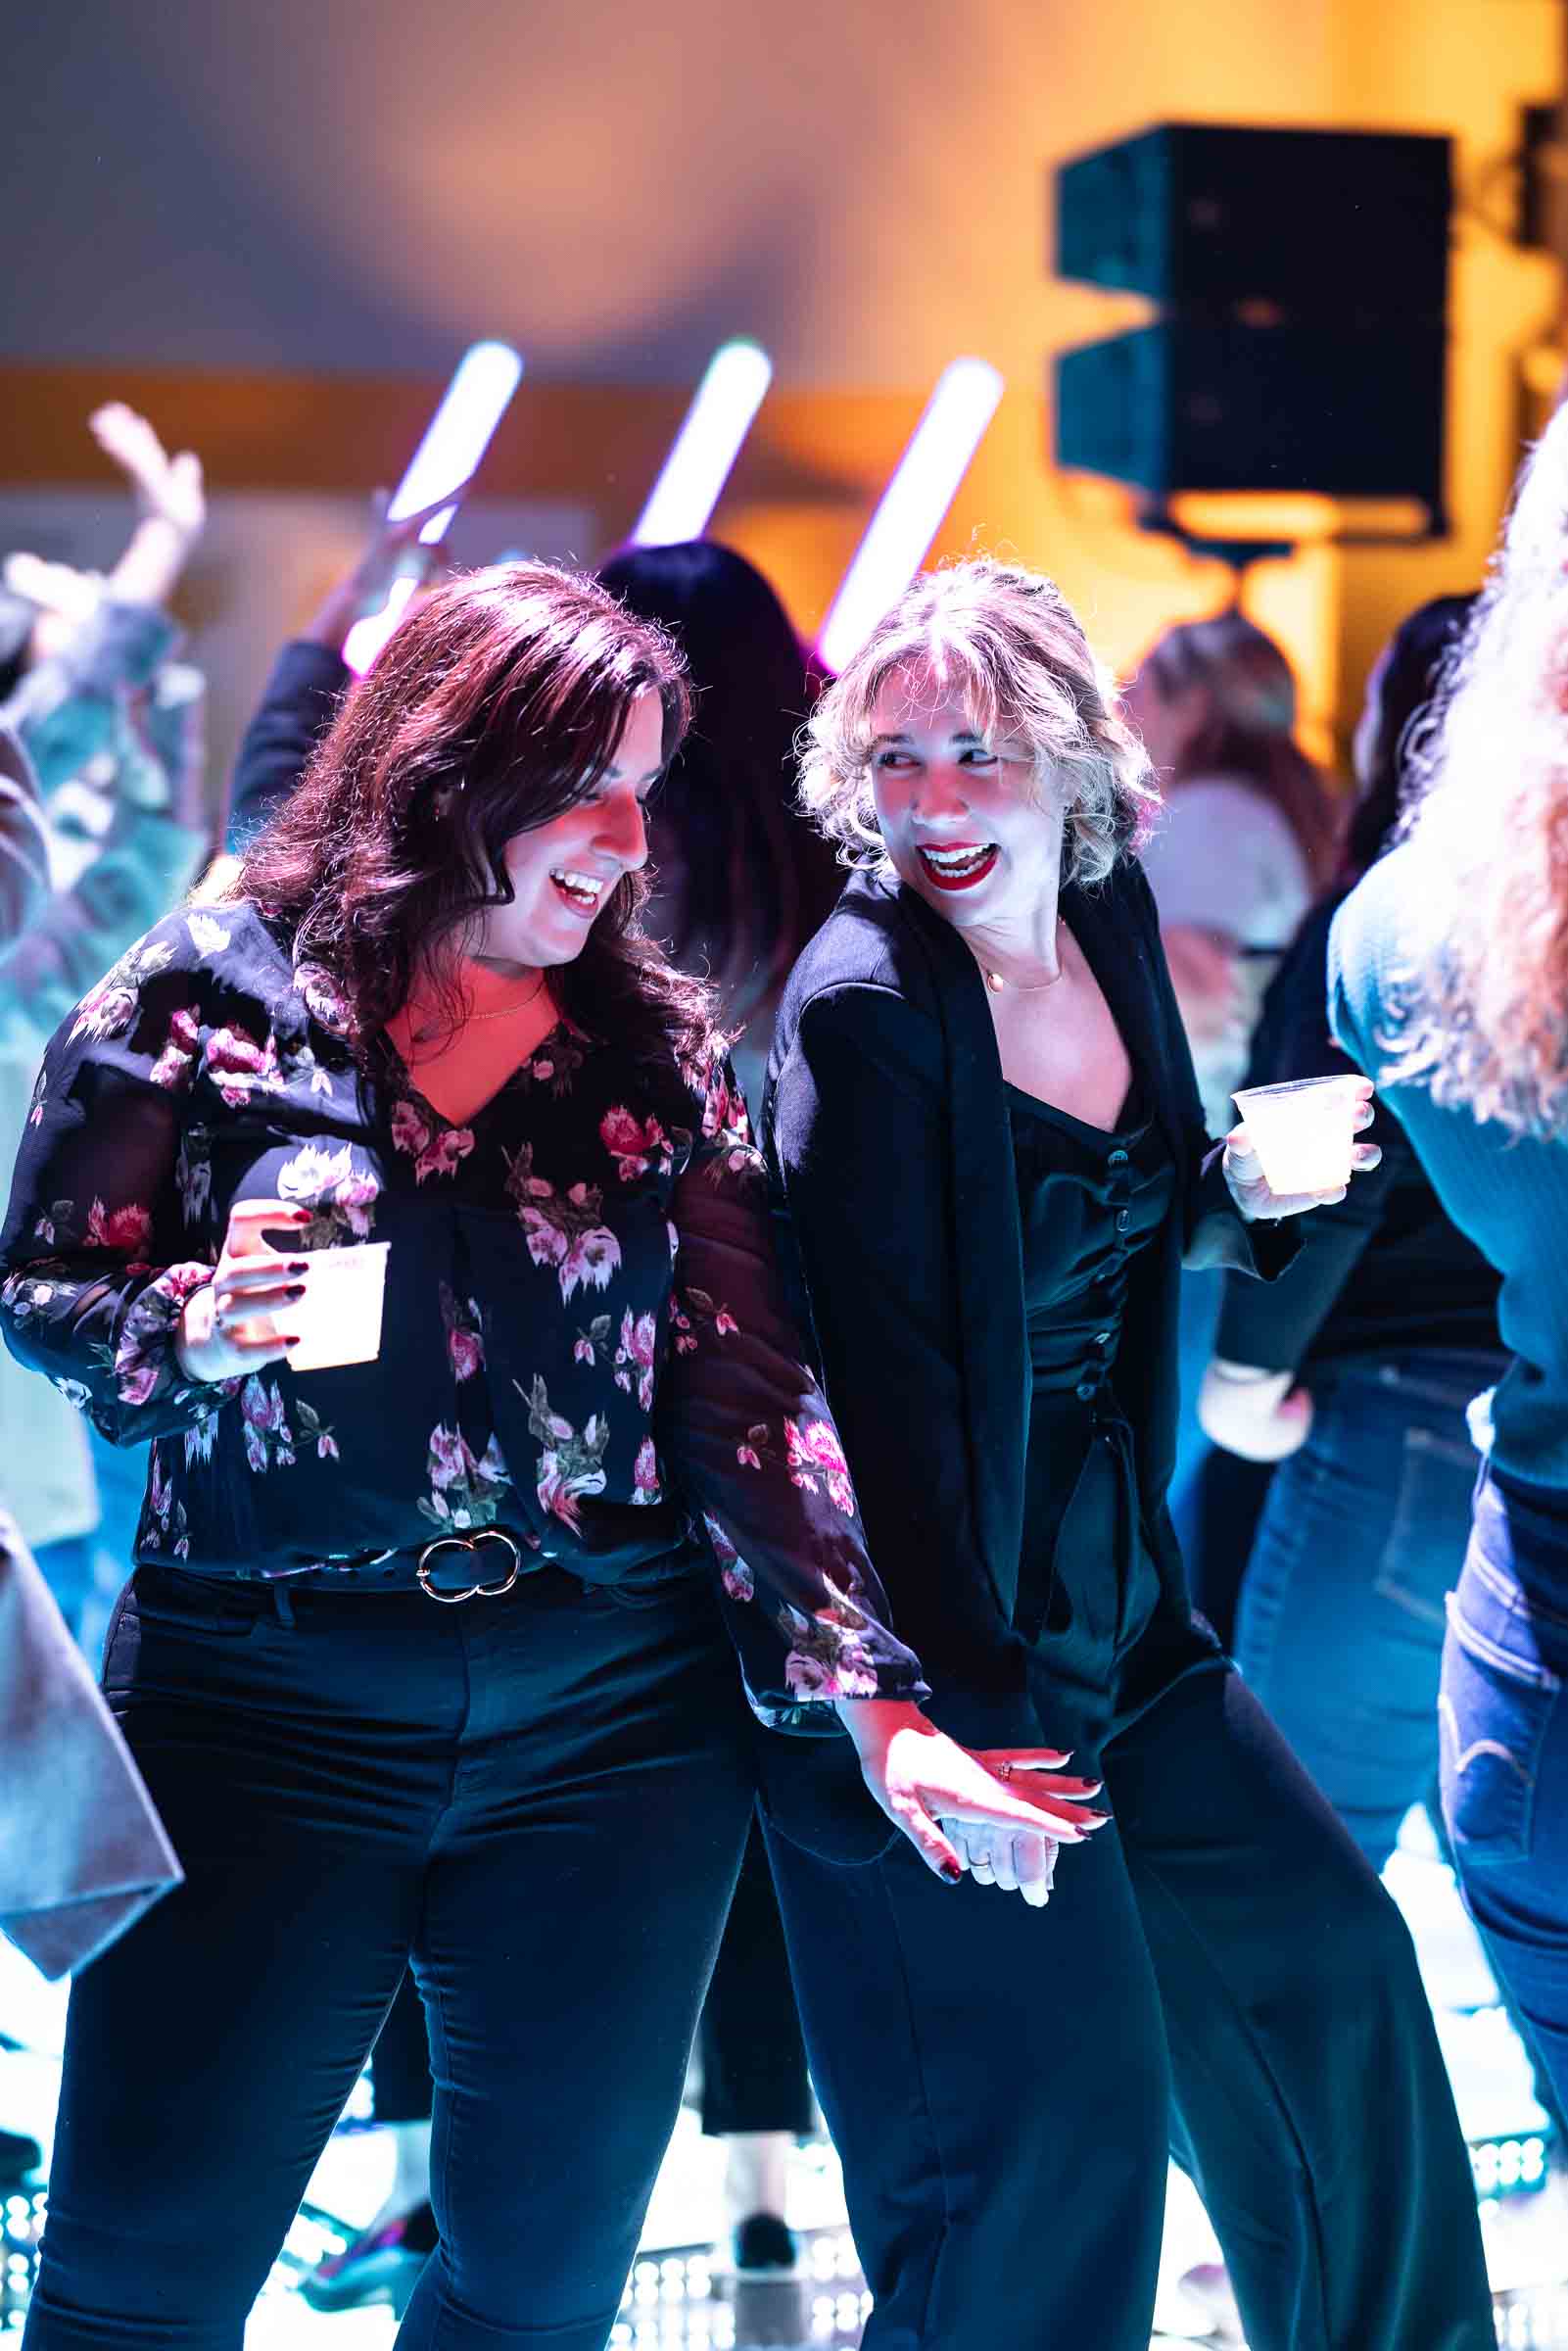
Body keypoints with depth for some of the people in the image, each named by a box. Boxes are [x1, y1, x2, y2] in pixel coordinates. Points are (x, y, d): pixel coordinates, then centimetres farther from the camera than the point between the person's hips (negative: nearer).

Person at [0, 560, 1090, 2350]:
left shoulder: (656, 1051, 5)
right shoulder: (209, 997, -2)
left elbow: (748, 1396, 0)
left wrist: (873, 1704, -9)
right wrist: (202, 1328, -19)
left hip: (611, 1723, 3)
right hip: (263, 1704, -2)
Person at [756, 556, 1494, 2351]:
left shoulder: (1109, 919, 4)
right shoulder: (864, 1007, -18)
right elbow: (883, 1377, -23)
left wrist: (1245, 1185, -3)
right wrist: (970, 1713, -28)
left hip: (1113, 1603, 8)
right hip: (945, 1634, -8)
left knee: (1328, 1965, 17)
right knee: (1064, 2119, -9)